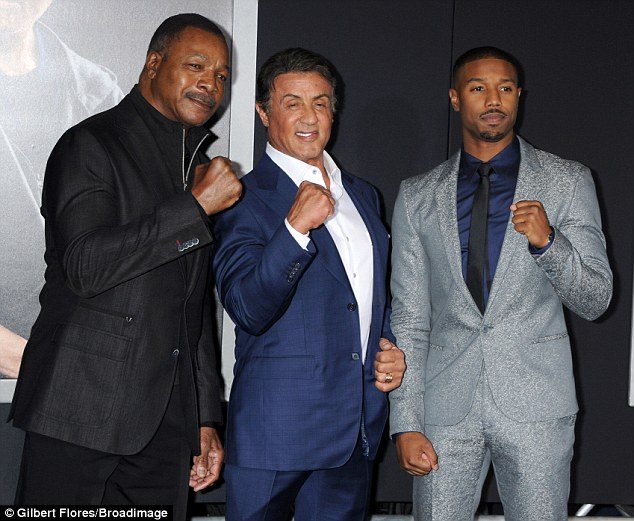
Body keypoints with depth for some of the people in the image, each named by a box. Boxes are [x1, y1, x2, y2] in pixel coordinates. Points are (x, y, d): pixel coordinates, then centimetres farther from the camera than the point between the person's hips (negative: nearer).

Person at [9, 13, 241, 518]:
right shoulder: (91, 144, -4)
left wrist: (206, 418, 17)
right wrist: (195, 206, -17)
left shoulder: (198, 168, 17)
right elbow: (84, 267, -18)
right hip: (83, 412, -6)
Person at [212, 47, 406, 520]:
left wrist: (392, 349, 7)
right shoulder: (246, 199, -7)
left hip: (358, 428, 6)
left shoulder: (363, 195, 14)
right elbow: (248, 310, -19)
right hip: (276, 429, -5)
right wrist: (295, 227, -28)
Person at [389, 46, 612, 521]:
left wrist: (547, 241, -16)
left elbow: (596, 300, 2)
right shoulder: (418, 196, 7)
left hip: (536, 407, -1)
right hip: (446, 409, 1)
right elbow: (408, 319, 6)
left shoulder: (568, 182, 4)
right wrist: (406, 423, -1)